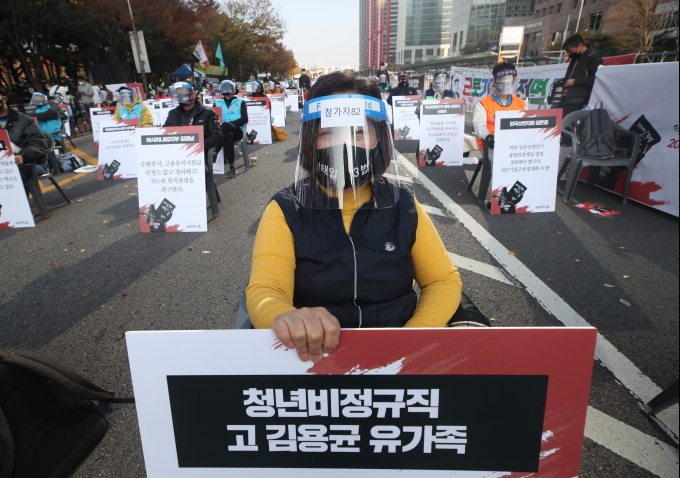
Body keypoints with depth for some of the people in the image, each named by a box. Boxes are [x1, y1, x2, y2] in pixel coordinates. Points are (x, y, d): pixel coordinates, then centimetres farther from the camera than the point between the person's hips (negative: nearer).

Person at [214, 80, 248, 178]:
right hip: (221, 131, 2)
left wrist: (228, 124, -10)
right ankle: (231, 166, -40)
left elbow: (244, 119, 4)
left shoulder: (240, 102, 18)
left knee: (225, 125, -36)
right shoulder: (217, 102, 24)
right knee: (229, 135, -37)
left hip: (237, 131, -2)